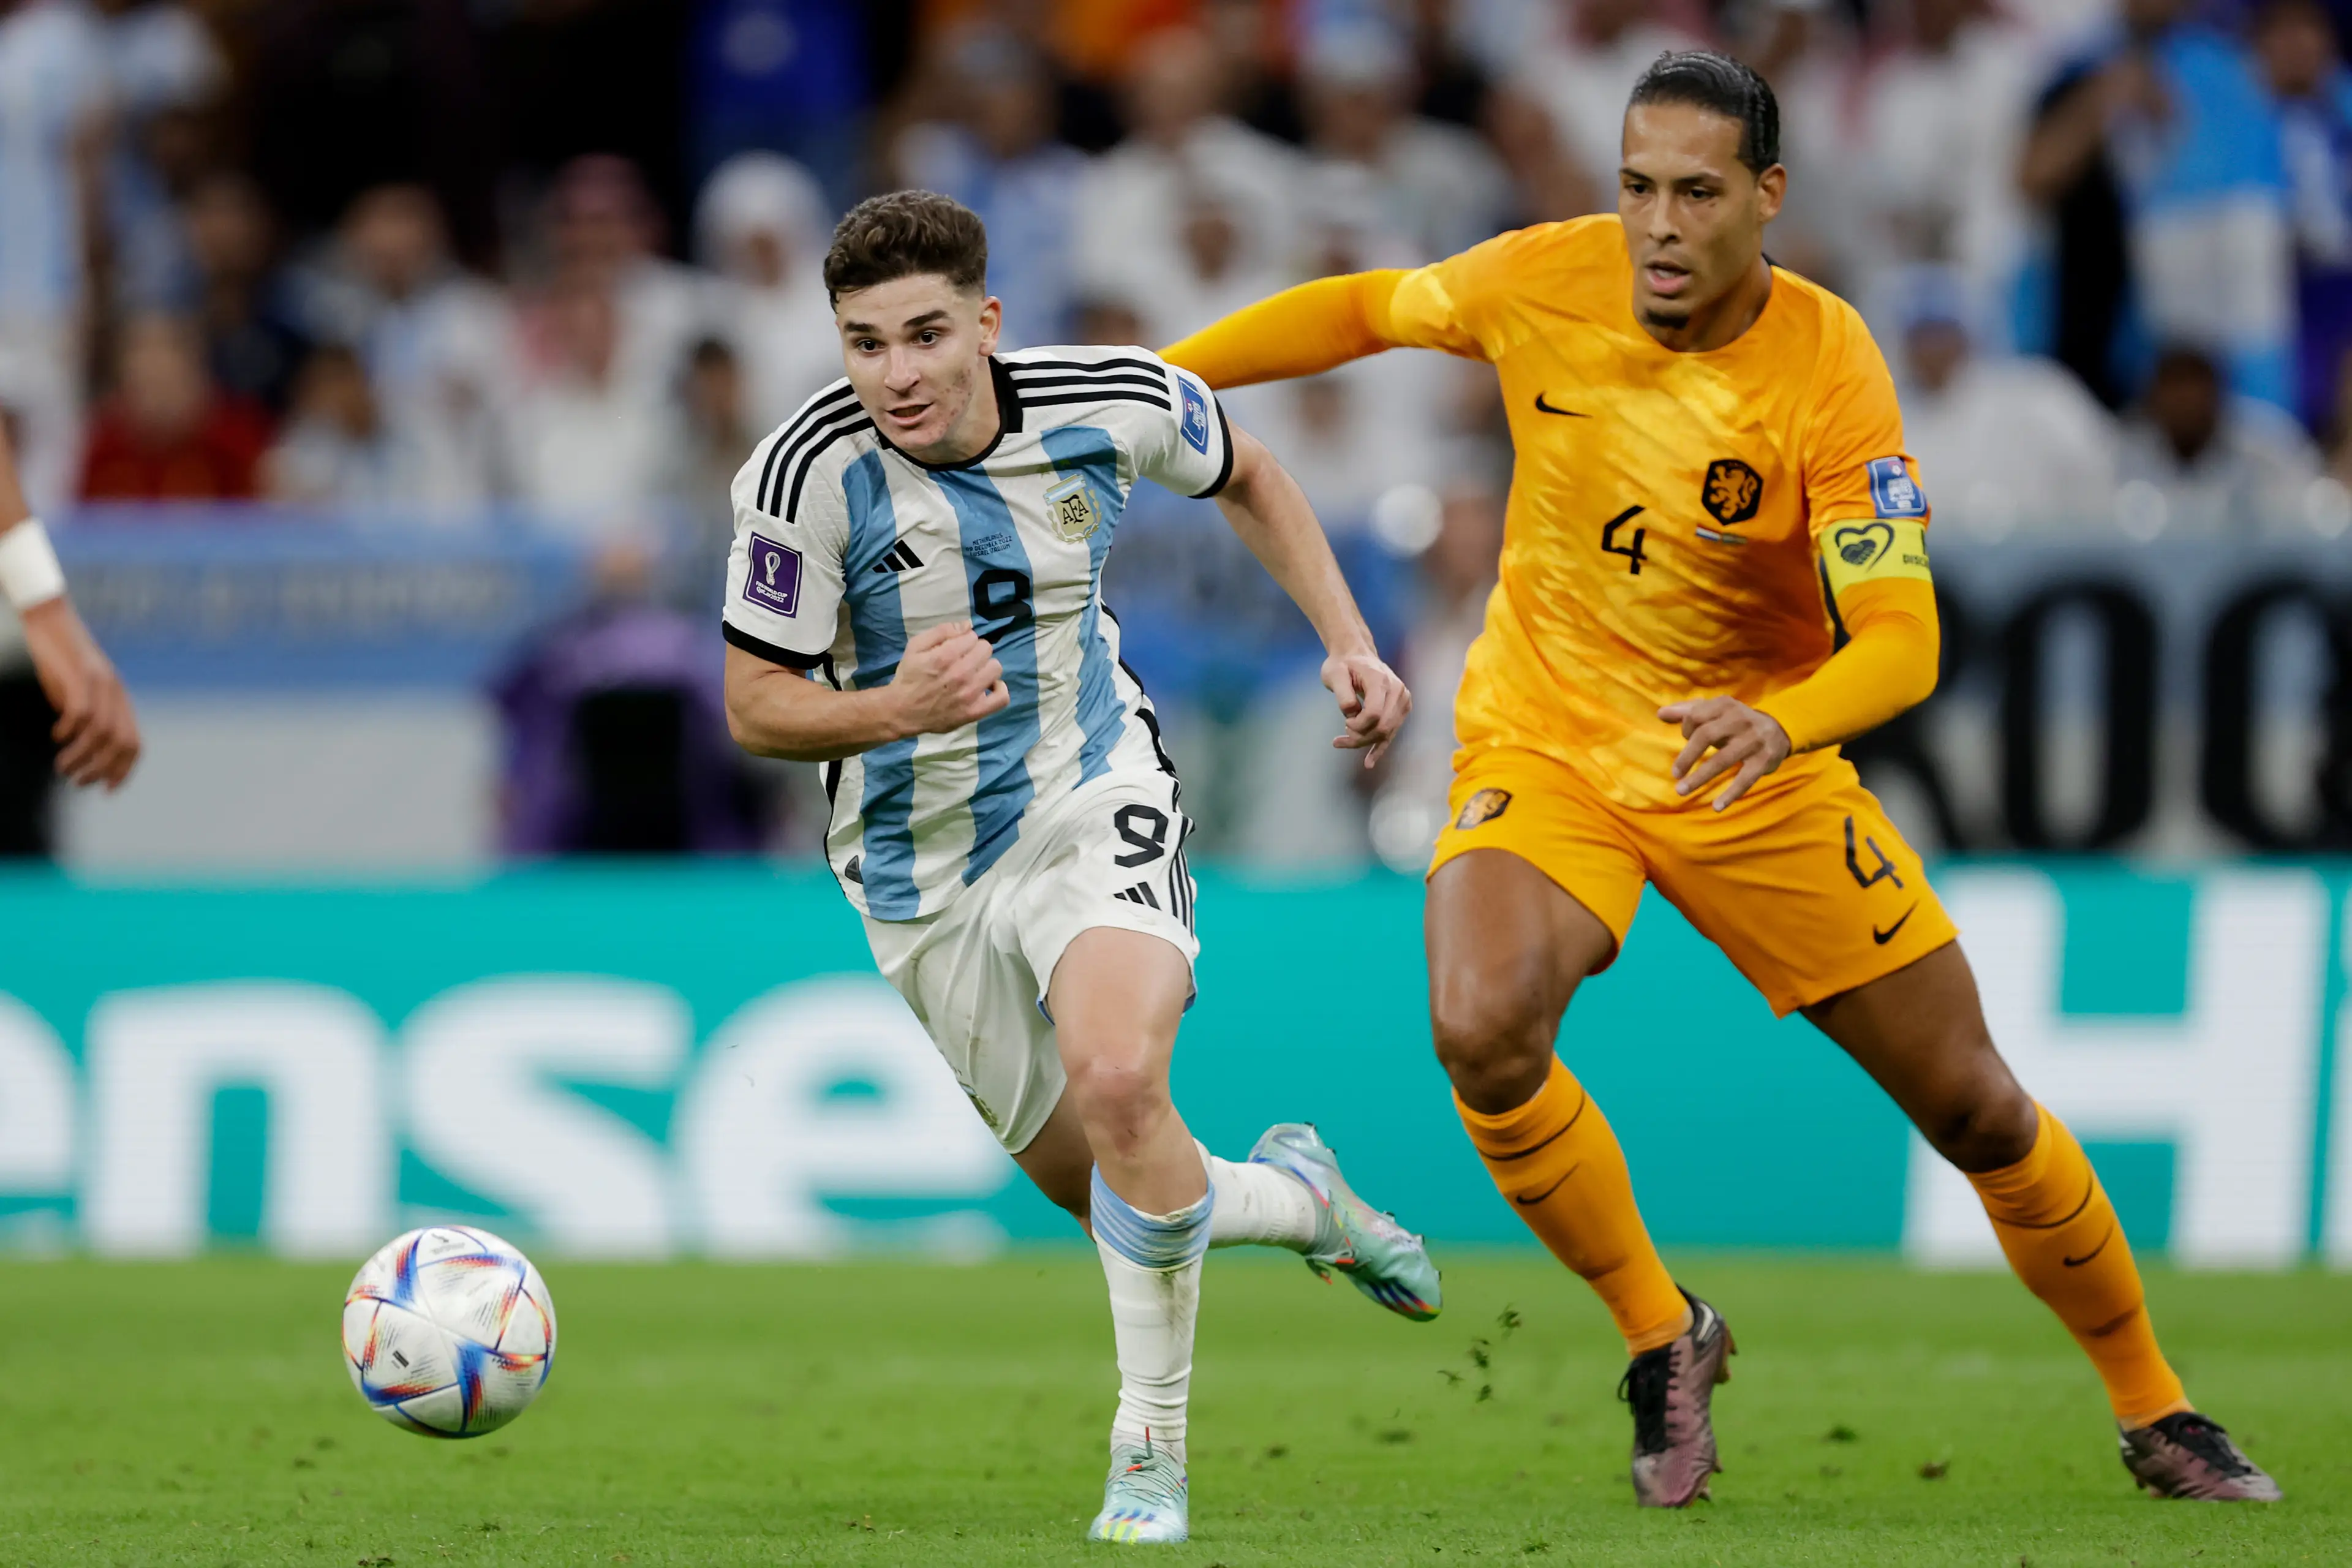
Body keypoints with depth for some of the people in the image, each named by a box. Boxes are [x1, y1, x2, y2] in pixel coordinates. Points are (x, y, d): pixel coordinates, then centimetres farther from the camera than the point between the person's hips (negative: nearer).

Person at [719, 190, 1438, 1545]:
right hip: (924, 865, 1)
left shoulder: (1112, 404, -14)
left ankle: (1152, 1450, -13)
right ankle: (1296, 1195, 42)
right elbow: (756, 707, -14)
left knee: (1117, 1080, -29)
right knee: (1099, 1188, 7)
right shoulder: (814, 472, -21)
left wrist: (1350, 645, 2)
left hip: (1095, 799, -1)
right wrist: (896, 710, -33)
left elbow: (1247, 477, 10)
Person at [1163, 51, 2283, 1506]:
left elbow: (1901, 642, -28)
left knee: (1973, 1103, 2)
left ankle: (2153, 1407, 26)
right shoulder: (1548, 282, -14)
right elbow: (1366, 309, 7)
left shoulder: (1832, 372, -22)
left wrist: (1781, 723, -48)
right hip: (1546, 736, 1)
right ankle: (1661, 1336, -4)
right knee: (1483, 1032, -29)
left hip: (1757, 770, -1)